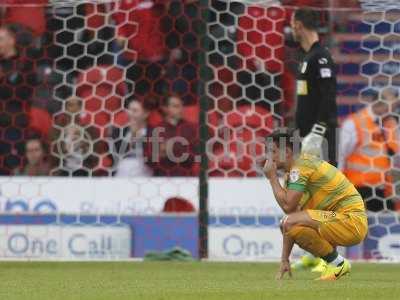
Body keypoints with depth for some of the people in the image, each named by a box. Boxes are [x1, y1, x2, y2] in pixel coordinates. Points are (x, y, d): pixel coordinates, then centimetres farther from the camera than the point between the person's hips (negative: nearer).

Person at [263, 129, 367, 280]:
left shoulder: (301, 165, -12)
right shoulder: (292, 171, 17)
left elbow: (287, 206, -21)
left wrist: (272, 177, -5)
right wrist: (285, 260, 16)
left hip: (352, 220, -10)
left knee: (291, 223, -23)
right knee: (287, 224, 20)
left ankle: (337, 263, -10)